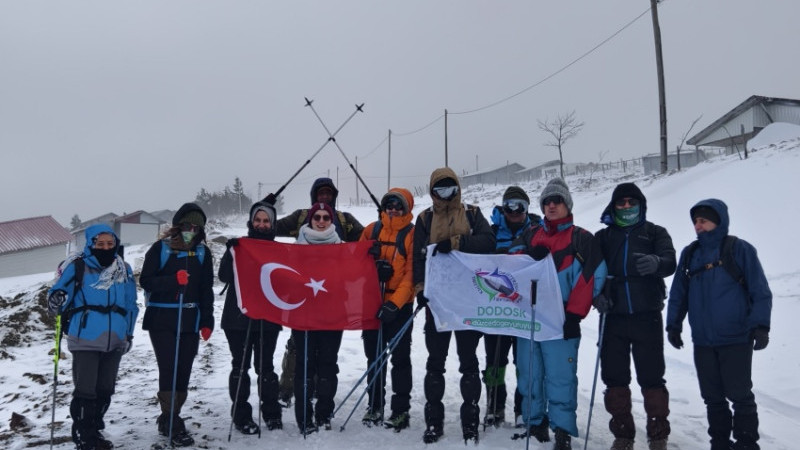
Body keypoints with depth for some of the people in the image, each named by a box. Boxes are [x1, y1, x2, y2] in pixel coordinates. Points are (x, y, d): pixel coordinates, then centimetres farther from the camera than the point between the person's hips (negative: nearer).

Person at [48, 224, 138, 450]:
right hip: (85, 339, -5)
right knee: (86, 389, -5)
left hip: (114, 340, 5)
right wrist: (56, 302, -28)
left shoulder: (123, 269, 10)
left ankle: (95, 431, 27)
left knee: (105, 389, 12)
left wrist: (129, 333, 17)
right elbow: (58, 293, -5)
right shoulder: (77, 266, -5)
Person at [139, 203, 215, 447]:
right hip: (161, 319, -3)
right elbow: (146, 281, -4)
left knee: (183, 371, 5)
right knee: (168, 369, -9)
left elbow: (206, 290, 10)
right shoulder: (160, 249, 0)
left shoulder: (203, 252, 9)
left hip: (190, 321, 3)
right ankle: (173, 422, -2)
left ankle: (168, 420, 18)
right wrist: (174, 280, -20)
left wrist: (207, 322, 5)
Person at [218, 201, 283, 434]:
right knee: (240, 367, 5)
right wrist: (232, 252, -21)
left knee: (265, 366, 6)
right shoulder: (239, 246, 4)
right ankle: (241, 415, 13)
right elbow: (224, 276, -7)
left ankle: (272, 413, 17)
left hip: (268, 317, 1)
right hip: (239, 316, 0)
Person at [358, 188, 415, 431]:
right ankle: (375, 406, 24)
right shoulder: (371, 231, 6)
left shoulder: (412, 234, -4)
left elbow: (411, 273, -10)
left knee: (400, 358, 3)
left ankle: (401, 410, 12)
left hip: (400, 305, -3)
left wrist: (395, 303, -17)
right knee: (374, 356, 12)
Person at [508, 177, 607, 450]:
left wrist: (574, 314, -12)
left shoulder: (581, 238, 4)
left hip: (560, 319, -4)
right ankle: (535, 423, 22)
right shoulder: (530, 236, 18)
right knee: (529, 375, 9)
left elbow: (591, 276, -5)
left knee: (560, 377, -5)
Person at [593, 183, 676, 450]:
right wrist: (596, 295, -13)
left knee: (651, 377, 1)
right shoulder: (602, 237, 13)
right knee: (614, 377, 6)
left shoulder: (655, 233, 8)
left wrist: (656, 262, -31)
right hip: (613, 317, 2)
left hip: (647, 316, -2)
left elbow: (670, 263, -8)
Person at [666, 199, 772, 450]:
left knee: (740, 395, 1)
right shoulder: (689, 254, 9)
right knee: (712, 397, 11)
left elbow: (760, 291, -4)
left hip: (736, 339, -4)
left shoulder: (739, 249, -3)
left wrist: (760, 326, -11)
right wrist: (673, 325, 10)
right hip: (703, 342, 4)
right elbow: (678, 293, 14)